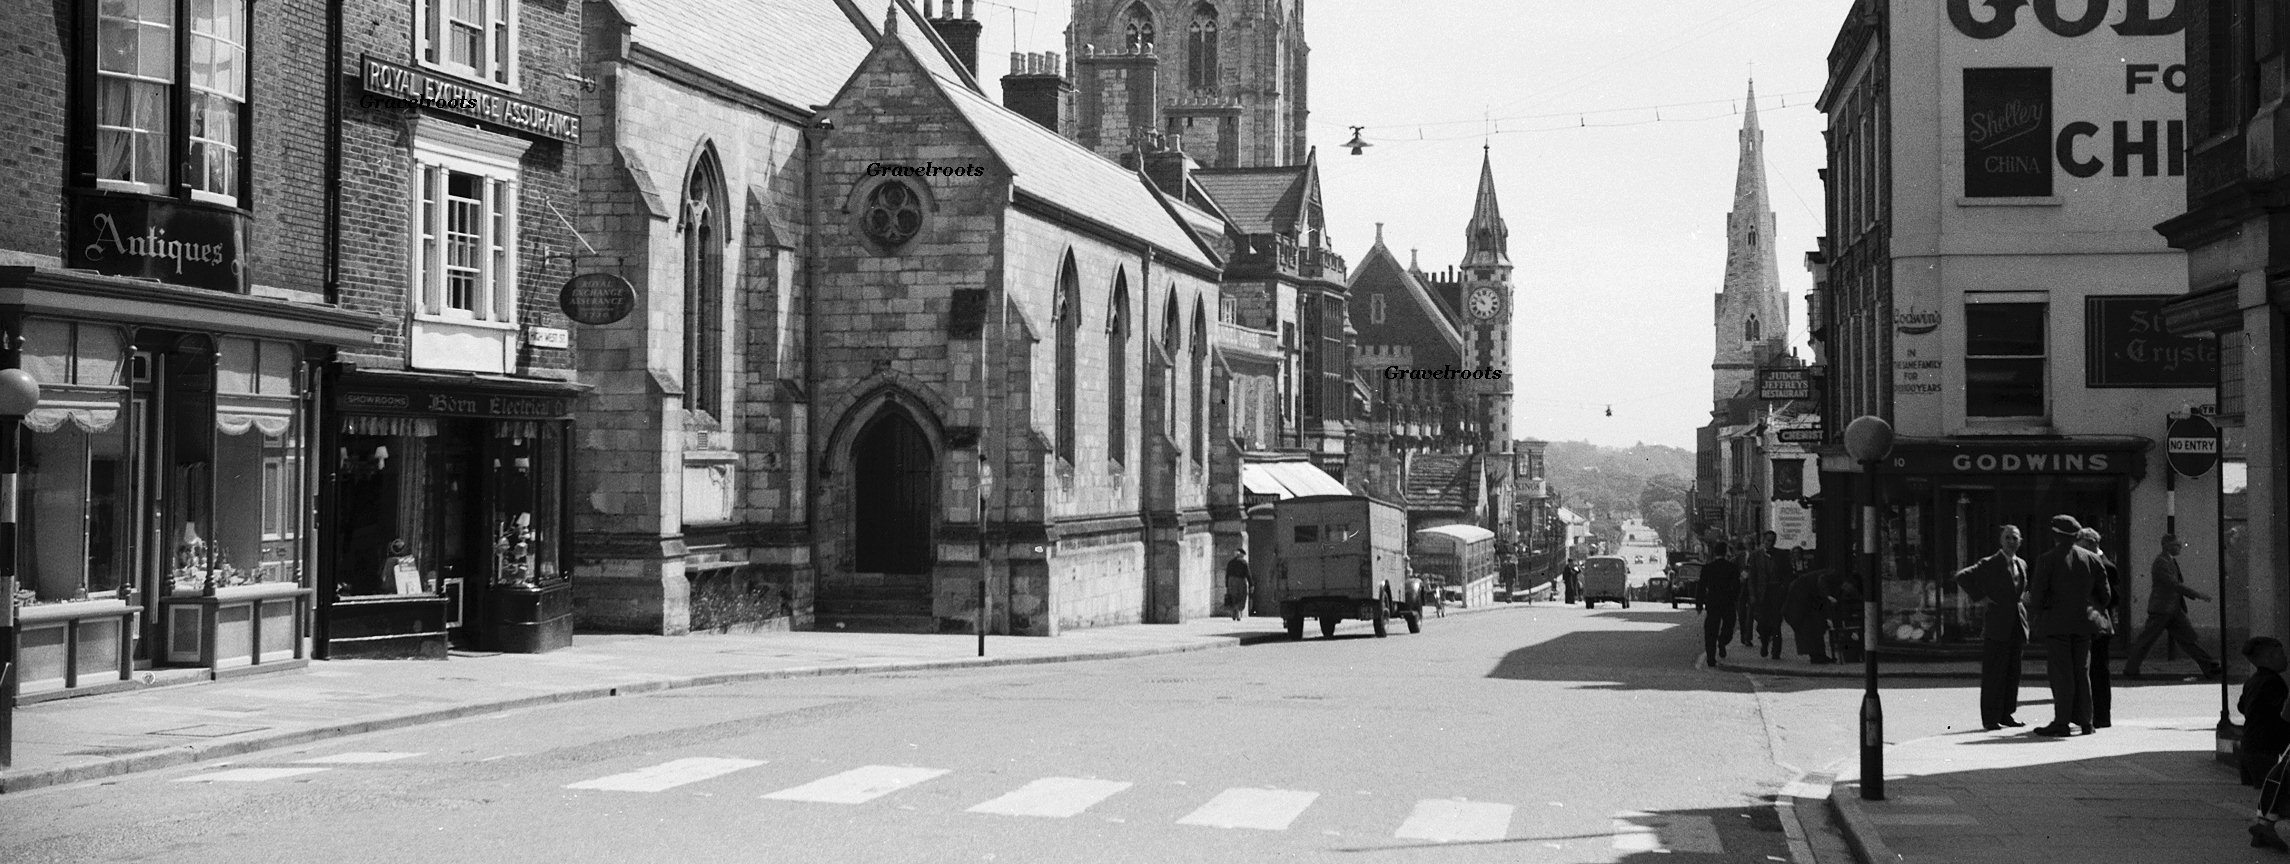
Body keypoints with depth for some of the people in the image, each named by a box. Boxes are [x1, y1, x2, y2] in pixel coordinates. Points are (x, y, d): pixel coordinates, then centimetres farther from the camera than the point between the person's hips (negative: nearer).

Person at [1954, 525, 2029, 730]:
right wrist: (1980, 598, -12)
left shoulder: (2022, 565, 14)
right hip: (1996, 626, -6)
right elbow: (1961, 578, -10)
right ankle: (1989, 719, -2)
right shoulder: (1989, 565, -5)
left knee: (2012, 673, 7)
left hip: (2017, 626, 6)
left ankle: (2006, 715, 15)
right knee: (1993, 673, -5)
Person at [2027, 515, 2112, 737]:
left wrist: (2035, 618, 6)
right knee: (2082, 672, 11)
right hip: (2083, 622, 5)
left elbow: (2036, 595, -10)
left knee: (2060, 673, -4)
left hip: (2056, 623, -5)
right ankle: (2085, 721, 13)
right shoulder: (2092, 559, 6)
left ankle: (2061, 723, -6)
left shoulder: (2047, 560, -9)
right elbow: (2105, 595, 10)